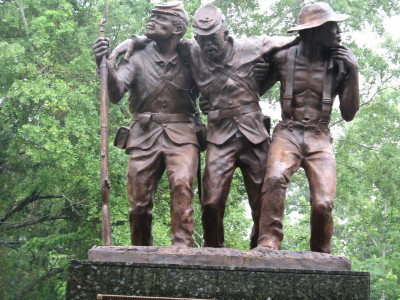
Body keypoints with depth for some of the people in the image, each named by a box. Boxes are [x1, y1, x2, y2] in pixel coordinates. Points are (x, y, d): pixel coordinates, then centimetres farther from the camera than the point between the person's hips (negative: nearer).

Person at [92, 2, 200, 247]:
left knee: (181, 183, -27)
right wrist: (106, 65, -26)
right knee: (139, 202, 2)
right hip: (144, 135, 2)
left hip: (180, 135, -1)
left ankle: (183, 247, -27)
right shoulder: (137, 58, 4)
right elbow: (116, 93, -9)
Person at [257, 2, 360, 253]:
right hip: (287, 133, -1)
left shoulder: (341, 64, 5)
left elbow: (349, 114, 6)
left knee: (324, 203, -17)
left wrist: (353, 72, -3)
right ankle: (268, 245, -31)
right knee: (275, 178, -33)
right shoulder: (283, 58, 1)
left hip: (319, 139, 1)